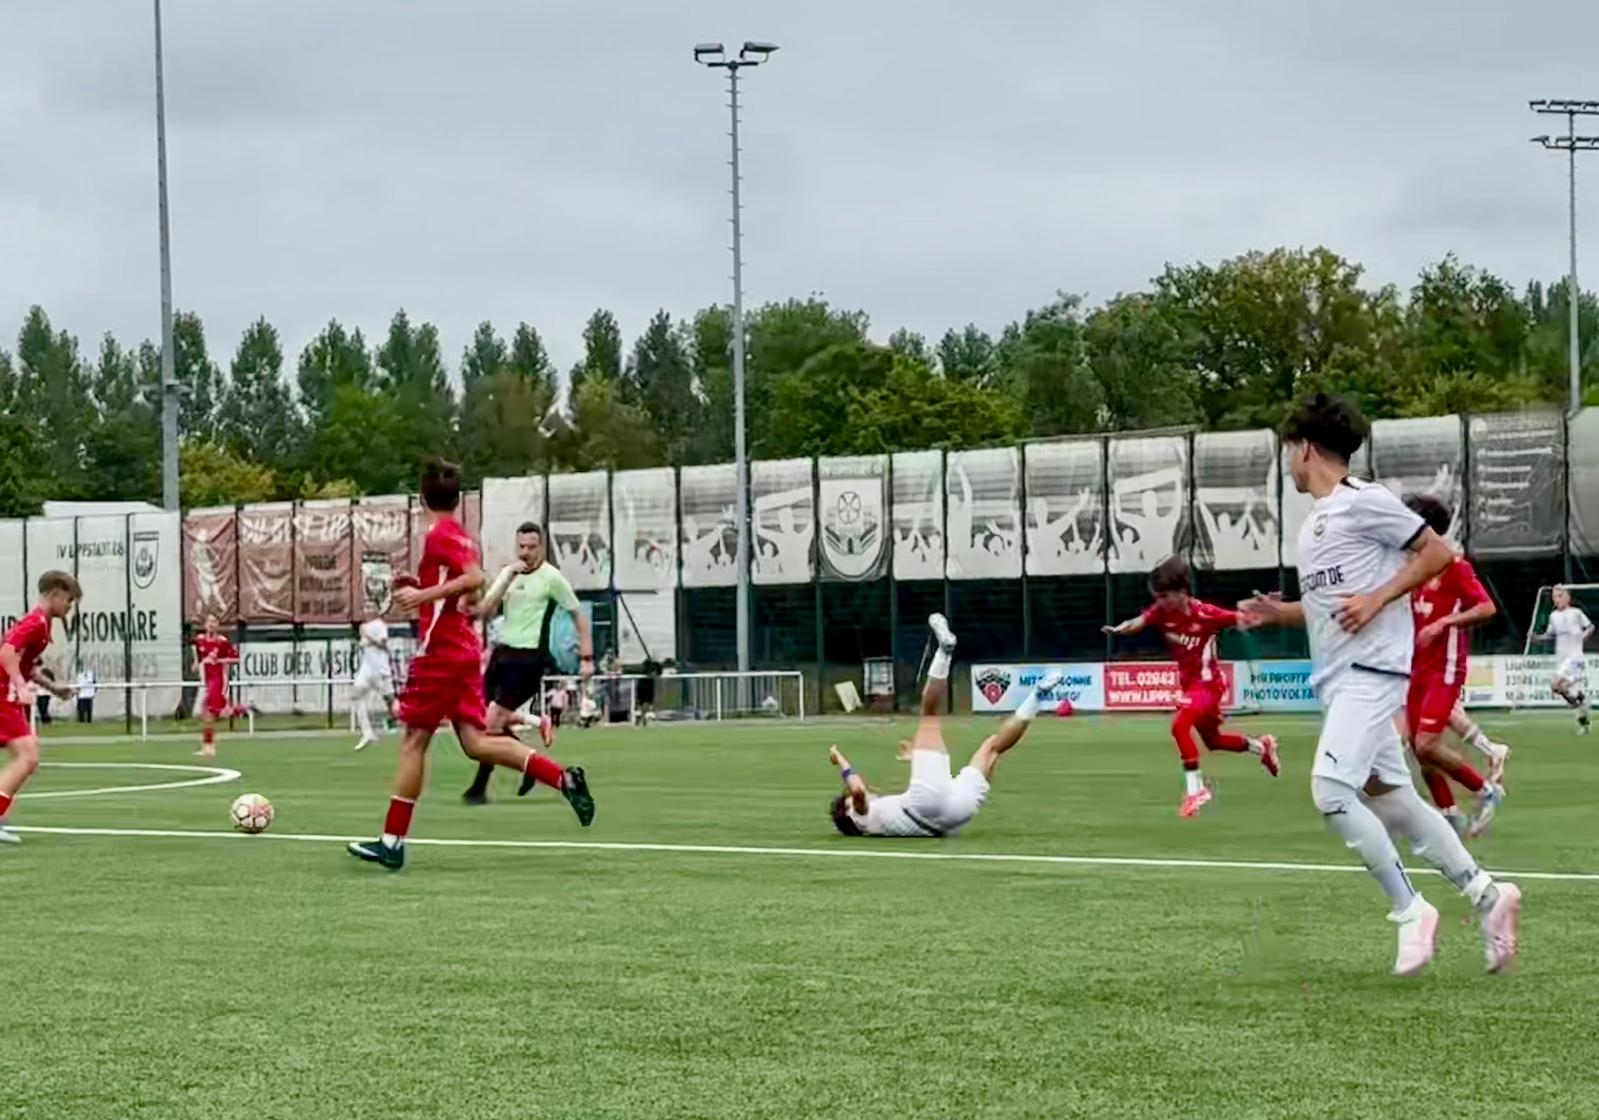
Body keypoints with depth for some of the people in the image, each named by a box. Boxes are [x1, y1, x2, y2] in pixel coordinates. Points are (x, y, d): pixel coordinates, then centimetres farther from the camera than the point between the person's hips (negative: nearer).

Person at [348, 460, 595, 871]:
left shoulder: (439, 534, -11)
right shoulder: (459, 535, 17)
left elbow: (474, 578, -25)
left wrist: (423, 595, -24)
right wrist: (422, 589, 20)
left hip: (440, 652, -9)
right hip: (465, 650, 9)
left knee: (413, 740, -3)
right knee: (475, 741, 3)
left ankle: (393, 841, 0)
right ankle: (563, 777, -7)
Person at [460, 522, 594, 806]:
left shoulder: (551, 577, -6)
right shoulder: (508, 573, 9)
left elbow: (578, 615, 0)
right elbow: (484, 611, -1)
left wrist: (587, 658, -4)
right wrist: (507, 578, -12)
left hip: (529, 658, -7)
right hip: (502, 653, 7)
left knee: (492, 720, -13)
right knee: (493, 722, 4)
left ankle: (479, 788, -6)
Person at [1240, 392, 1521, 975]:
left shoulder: (1364, 502, -8)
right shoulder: (1315, 523, 20)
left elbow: (1437, 553, -7)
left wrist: (1378, 598, -15)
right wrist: (1279, 612, 12)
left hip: (1371, 670, -10)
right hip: (1335, 679, 10)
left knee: (1331, 788, -20)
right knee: (1389, 796, 9)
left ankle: (1409, 910, -12)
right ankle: (1486, 893, 15)